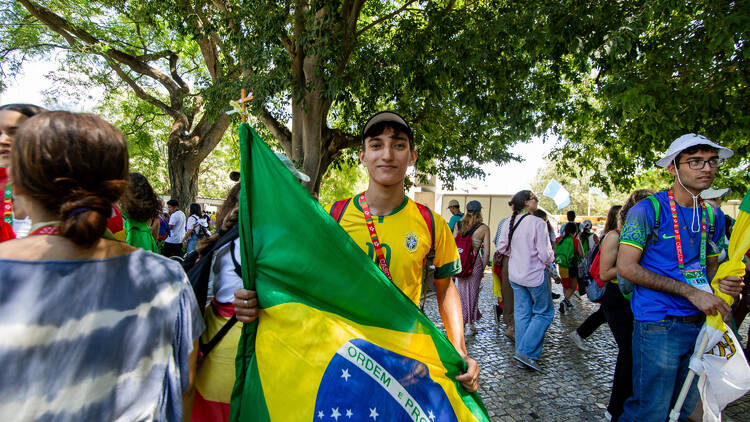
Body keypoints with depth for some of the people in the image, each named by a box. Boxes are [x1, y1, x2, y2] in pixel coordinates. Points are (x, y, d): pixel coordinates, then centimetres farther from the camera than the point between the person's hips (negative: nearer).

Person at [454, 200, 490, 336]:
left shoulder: (458, 225, 2)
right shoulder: (484, 228, -5)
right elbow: (486, 252, -6)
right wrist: (483, 268, 6)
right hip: (475, 263, -2)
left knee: (461, 291, 16)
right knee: (473, 293, 10)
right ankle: (470, 324, 17)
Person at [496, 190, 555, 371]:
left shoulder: (509, 223, 0)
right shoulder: (538, 223, -18)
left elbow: (502, 246, 8)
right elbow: (545, 254, -17)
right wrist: (550, 258, 5)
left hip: (515, 274, 6)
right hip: (534, 275, -6)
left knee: (522, 314, 13)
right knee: (544, 312, 10)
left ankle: (523, 358, 20)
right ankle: (526, 351, 3)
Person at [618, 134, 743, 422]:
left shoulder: (714, 215, 11)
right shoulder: (648, 210, -11)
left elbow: (710, 264, 22)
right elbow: (626, 267, -16)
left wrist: (724, 283, -3)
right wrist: (691, 292, -18)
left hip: (699, 323, 7)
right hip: (658, 325, -7)